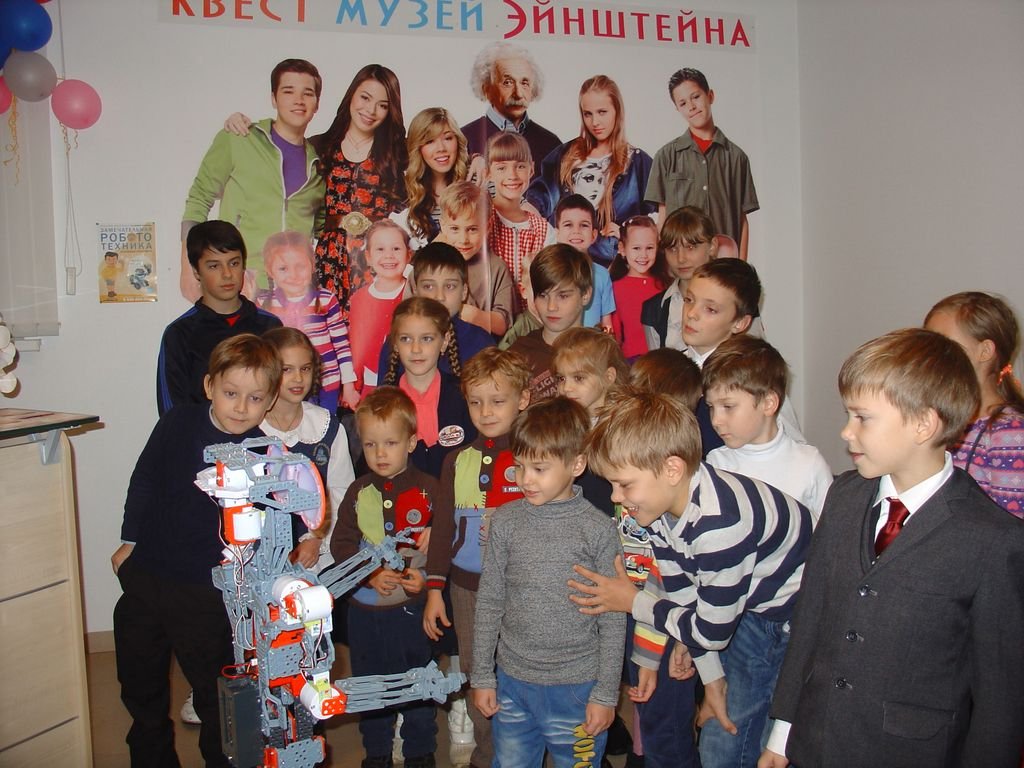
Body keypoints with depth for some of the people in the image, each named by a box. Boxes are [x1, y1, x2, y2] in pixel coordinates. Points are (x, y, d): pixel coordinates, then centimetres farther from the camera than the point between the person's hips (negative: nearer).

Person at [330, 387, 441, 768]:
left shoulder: (428, 489, -7)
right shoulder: (358, 492, 0)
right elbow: (341, 544, -2)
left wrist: (426, 576, -20)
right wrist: (370, 574, -17)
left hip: (413, 605, -2)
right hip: (365, 607, 2)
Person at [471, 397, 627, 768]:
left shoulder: (598, 529, -10)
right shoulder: (505, 521, -3)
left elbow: (613, 619, -5)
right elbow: (489, 602, 4)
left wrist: (606, 693, -4)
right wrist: (482, 676, 6)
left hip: (577, 685, -2)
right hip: (512, 681, 3)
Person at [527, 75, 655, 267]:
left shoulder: (638, 162, 7)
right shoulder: (565, 155, 15)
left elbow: (653, 217, 6)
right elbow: (541, 192, 10)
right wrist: (529, 207, -11)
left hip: (613, 260, -2)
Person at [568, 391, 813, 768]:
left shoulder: (720, 524, -35)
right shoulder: (660, 505, -10)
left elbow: (710, 630, -23)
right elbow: (684, 598, -1)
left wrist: (633, 602, -11)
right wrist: (712, 679, 0)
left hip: (797, 618, -7)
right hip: (747, 609, 7)